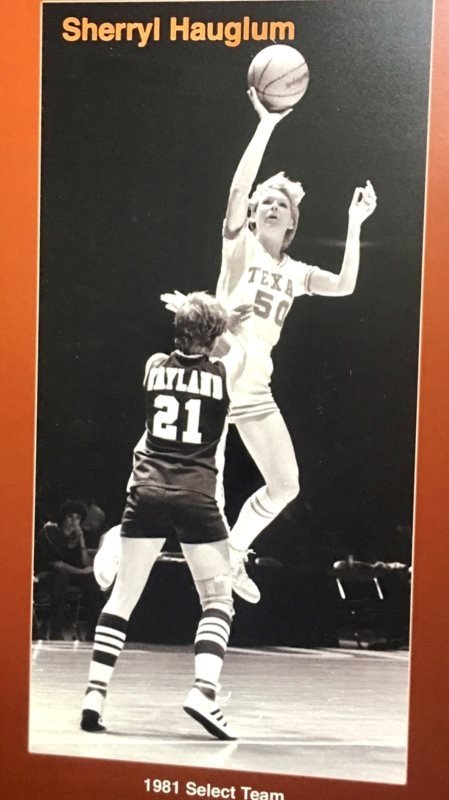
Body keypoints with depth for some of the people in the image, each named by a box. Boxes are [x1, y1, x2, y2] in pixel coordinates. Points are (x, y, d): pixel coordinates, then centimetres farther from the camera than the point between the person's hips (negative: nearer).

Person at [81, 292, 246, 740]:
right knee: (218, 602, 9)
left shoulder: (154, 366, 6)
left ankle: (95, 694, 8)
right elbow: (237, 352, 26)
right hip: (196, 496, -2)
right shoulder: (223, 373, 1)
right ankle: (203, 691, -7)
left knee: (122, 597, 11)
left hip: (147, 492, 3)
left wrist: (207, 322, 44)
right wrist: (223, 330, 46)